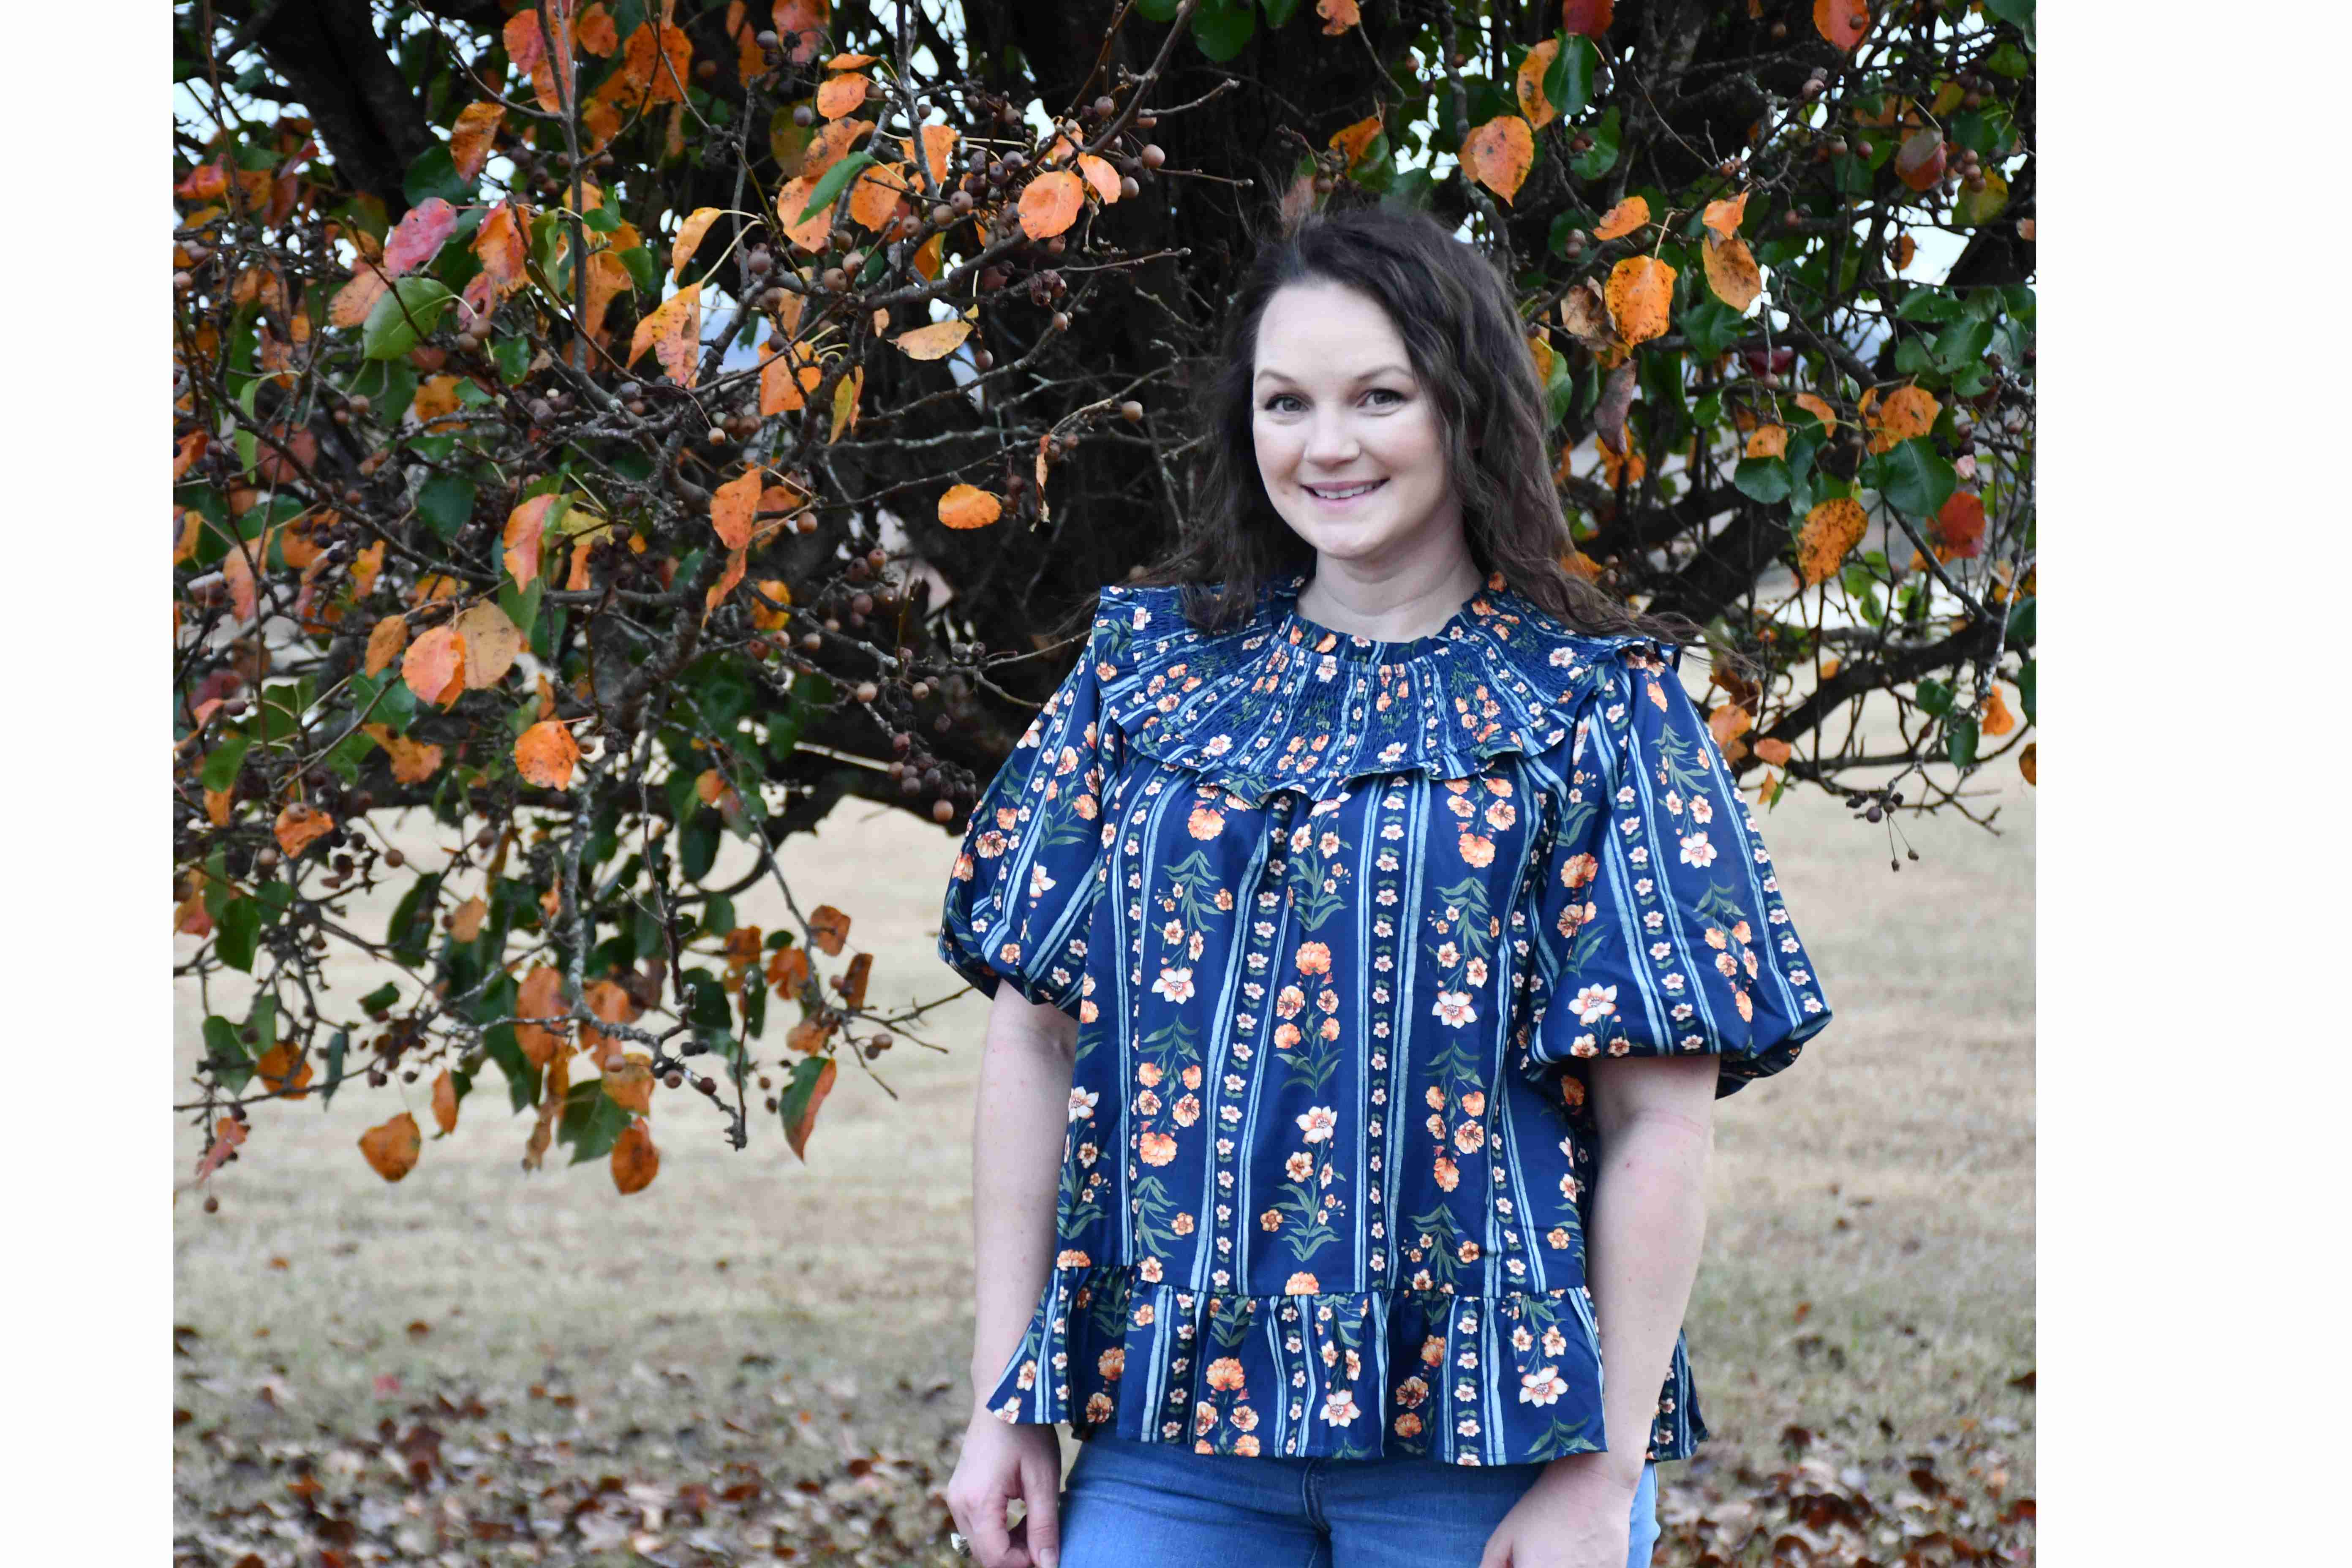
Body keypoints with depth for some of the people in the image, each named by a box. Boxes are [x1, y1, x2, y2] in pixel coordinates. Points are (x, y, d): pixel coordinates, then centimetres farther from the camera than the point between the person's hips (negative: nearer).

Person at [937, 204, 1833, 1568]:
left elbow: (1660, 1122, -5)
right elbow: (1036, 1032, 7)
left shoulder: (1599, 706, 0)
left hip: (1486, 1442, -2)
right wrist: (1006, 1403, 2)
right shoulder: (1148, 664, 9)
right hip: (1163, 1426, 2)